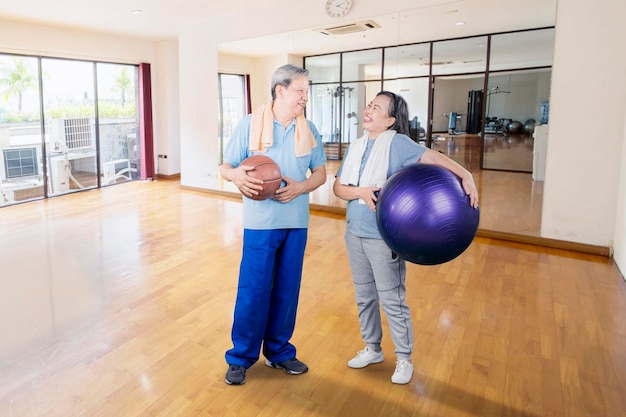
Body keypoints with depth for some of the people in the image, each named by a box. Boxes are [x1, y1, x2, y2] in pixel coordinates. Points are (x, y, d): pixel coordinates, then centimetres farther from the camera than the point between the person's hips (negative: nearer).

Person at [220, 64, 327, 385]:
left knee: (287, 290, 12)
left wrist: (299, 187, -13)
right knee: (252, 291, 2)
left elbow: (320, 173, 8)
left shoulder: (309, 130, 6)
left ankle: (279, 352, 30)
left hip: (296, 223, 3)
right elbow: (225, 167, -1)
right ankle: (240, 357, 23)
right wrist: (237, 176, -24)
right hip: (260, 222, -3)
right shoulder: (249, 124, -3)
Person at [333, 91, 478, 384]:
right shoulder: (356, 146, 8)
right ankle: (372, 348, 38)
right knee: (364, 296, 18)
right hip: (354, 232, 6)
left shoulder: (397, 144, -10)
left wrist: (466, 176, -39)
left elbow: (431, 157, -24)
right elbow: (338, 186, 3)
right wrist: (361, 192, -16)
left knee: (392, 300, 4)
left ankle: (404, 358, 26)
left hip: (384, 236, -6)